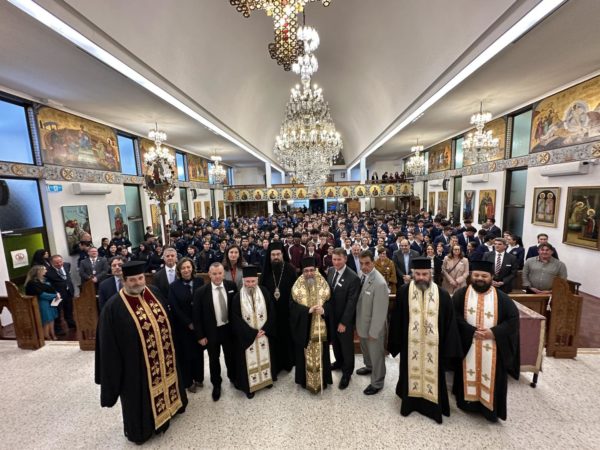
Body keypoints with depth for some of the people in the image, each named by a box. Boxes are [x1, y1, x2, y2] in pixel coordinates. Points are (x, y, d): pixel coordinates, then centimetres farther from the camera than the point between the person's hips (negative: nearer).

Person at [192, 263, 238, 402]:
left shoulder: (231, 286, -12)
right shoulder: (201, 292, -17)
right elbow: (196, 316, -10)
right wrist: (200, 335, -8)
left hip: (229, 329, 2)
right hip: (212, 331, -1)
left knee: (231, 356, 21)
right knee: (214, 359, 18)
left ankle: (233, 377, 48)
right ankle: (216, 384, 43)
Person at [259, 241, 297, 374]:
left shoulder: (291, 270, -8)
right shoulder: (266, 271, -3)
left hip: (287, 310, -1)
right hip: (270, 310, 1)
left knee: (287, 336, 13)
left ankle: (288, 362, 35)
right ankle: (275, 365, 30)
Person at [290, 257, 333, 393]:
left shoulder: (323, 283, -3)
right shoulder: (298, 285, -4)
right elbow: (293, 305, -7)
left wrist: (324, 310, -23)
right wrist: (308, 310, -22)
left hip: (320, 326, 0)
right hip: (303, 326, 0)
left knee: (320, 353, 11)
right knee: (305, 354, 11)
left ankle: (321, 380, 31)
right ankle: (306, 379, 31)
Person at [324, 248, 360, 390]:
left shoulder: (353, 278, -24)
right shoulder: (330, 271, -5)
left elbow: (351, 302, -21)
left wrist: (344, 322, -17)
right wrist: (326, 309, 3)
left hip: (344, 318, -6)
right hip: (331, 315, 6)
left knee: (346, 345, 15)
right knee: (335, 341, 25)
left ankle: (347, 372, 37)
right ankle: (339, 362, 51)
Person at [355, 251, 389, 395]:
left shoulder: (380, 283, -32)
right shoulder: (363, 276, -8)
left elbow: (379, 312, -25)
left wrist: (373, 332, -16)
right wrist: (358, 323, 8)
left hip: (374, 326, -7)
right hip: (362, 322, 7)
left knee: (376, 354, 17)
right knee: (365, 348, 30)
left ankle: (377, 383, 41)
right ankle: (369, 367, 59)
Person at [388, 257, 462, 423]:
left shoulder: (442, 295, -10)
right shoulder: (404, 292, -10)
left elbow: (450, 322, -5)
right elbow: (396, 319, -4)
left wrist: (449, 348, -5)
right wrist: (395, 343, -1)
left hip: (433, 345, 0)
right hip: (410, 344, 0)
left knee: (432, 375, 14)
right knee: (411, 372, 17)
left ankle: (432, 406, 38)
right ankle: (410, 402, 39)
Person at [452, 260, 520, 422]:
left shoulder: (501, 297, -2)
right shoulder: (461, 294, -6)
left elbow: (513, 319, -3)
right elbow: (455, 316, -10)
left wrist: (494, 332, -15)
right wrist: (472, 331, -19)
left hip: (492, 348, 1)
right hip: (467, 345, 0)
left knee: (490, 377, 10)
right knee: (469, 375, 11)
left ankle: (490, 407, 28)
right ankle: (469, 402, 29)